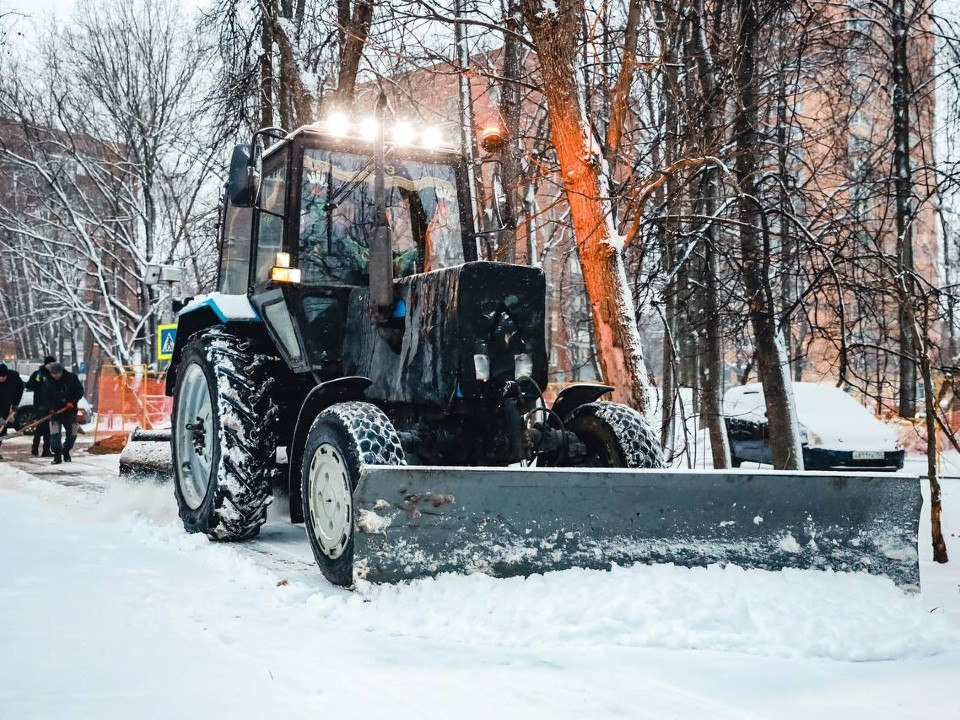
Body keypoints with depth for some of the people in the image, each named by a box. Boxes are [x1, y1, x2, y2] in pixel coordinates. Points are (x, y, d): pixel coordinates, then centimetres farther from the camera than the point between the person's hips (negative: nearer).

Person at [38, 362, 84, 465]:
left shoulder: (71, 378, -4)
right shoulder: (47, 382, -2)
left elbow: (80, 391, 1)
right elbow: (45, 397, -1)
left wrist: (72, 402, -13)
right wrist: (50, 408, -17)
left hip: (70, 411, 1)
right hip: (55, 411, -1)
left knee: (72, 434, 6)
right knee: (54, 434, -14)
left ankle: (66, 452, 29)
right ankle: (57, 455, -8)